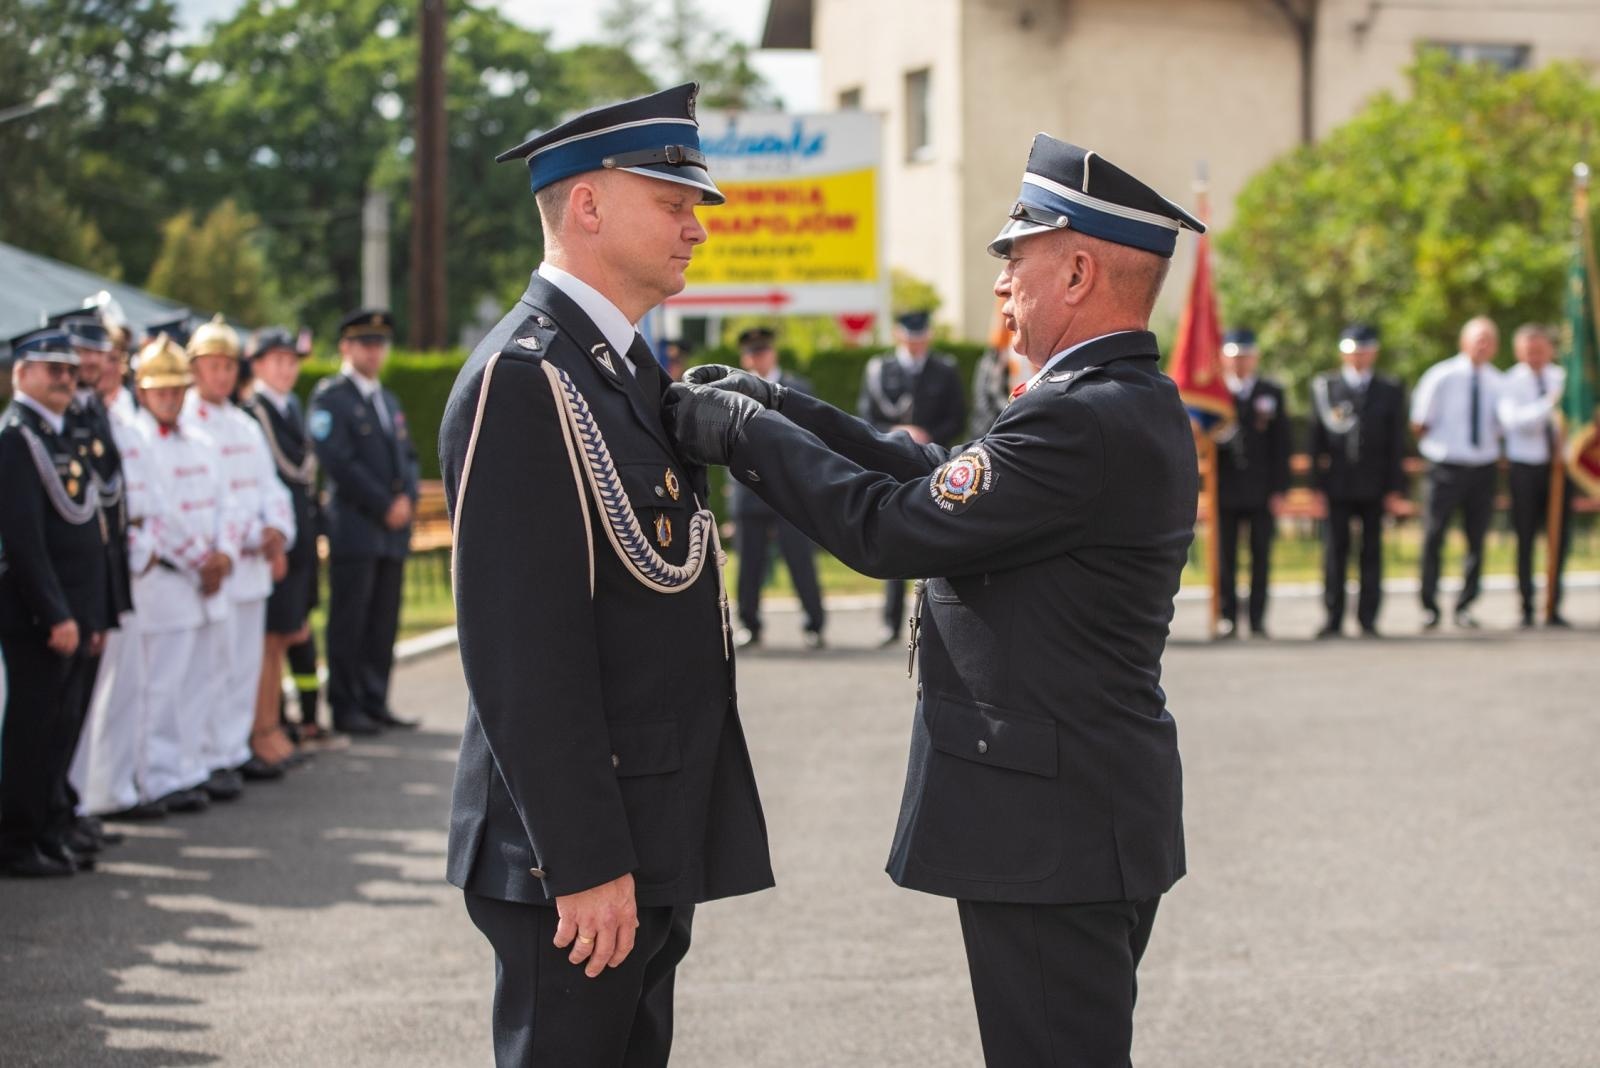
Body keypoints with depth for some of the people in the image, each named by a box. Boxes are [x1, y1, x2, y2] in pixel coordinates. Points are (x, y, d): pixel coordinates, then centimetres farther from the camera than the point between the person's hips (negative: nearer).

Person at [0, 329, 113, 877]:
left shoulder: (62, 436, 18)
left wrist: (96, 616, 16)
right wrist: (56, 616, -20)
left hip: (76, 616, 9)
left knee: (63, 729, 13)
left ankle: (53, 827, 22)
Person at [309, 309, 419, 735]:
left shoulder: (389, 400, 22)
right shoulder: (330, 397, -3)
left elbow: (407, 456, 21)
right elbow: (338, 460, -12)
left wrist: (407, 498, 0)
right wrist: (384, 505, -12)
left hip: (394, 530, 7)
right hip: (354, 528, -7)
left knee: (384, 622, 6)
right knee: (349, 622, -5)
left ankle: (375, 703, 11)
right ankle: (345, 708, 0)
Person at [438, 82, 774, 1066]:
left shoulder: (629, 370, 16)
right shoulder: (524, 380, -16)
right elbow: (523, 653, -21)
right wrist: (585, 865, -23)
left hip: (657, 839, 10)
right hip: (581, 853, -10)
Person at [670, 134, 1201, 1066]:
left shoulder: (1093, 422, -23)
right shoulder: (1131, 403, 12)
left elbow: (890, 528, -20)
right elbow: (940, 479, 14)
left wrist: (745, 433, -9)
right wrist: (781, 411, 9)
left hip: (1053, 833, -11)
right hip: (1085, 816, 11)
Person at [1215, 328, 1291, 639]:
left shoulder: (1272, 394, 8)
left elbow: (1281, 445, 5)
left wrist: (1279, 490, -2)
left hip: (1262, 491, 1)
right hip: (1225, 490, -1)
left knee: (1261, 555, 2)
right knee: (1225, 556, 2)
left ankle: (1258, 617, 6)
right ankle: (1228, 617, 8)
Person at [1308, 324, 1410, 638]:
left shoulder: (1390, 390, 8)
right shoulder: (1323, 386, 6)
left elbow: (1397, 443, 5)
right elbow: (1316, 438, 4)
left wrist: (1395, 489, -1)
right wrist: (1317, 483, -3)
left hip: (1374, 485, 1)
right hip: (1336, 485, -1)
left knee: (1372, 552, 3)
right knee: (1334, 550, -1)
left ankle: (1368, 618, 8)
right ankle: (1333, 618, 5)